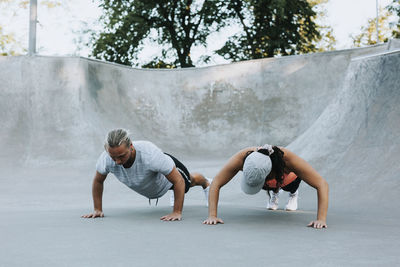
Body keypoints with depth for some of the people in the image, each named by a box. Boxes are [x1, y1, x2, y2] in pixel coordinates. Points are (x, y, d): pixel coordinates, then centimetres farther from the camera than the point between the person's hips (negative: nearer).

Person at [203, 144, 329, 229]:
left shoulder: (288, 159, -50)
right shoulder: (241, 158, -46)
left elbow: (322, 184, -46)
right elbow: (216, 184, -37)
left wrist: (321, 219, -54)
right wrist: (212, 215, -46)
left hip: (288, 178, -1)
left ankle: (293, 194, 61)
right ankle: (274, 192, 64)